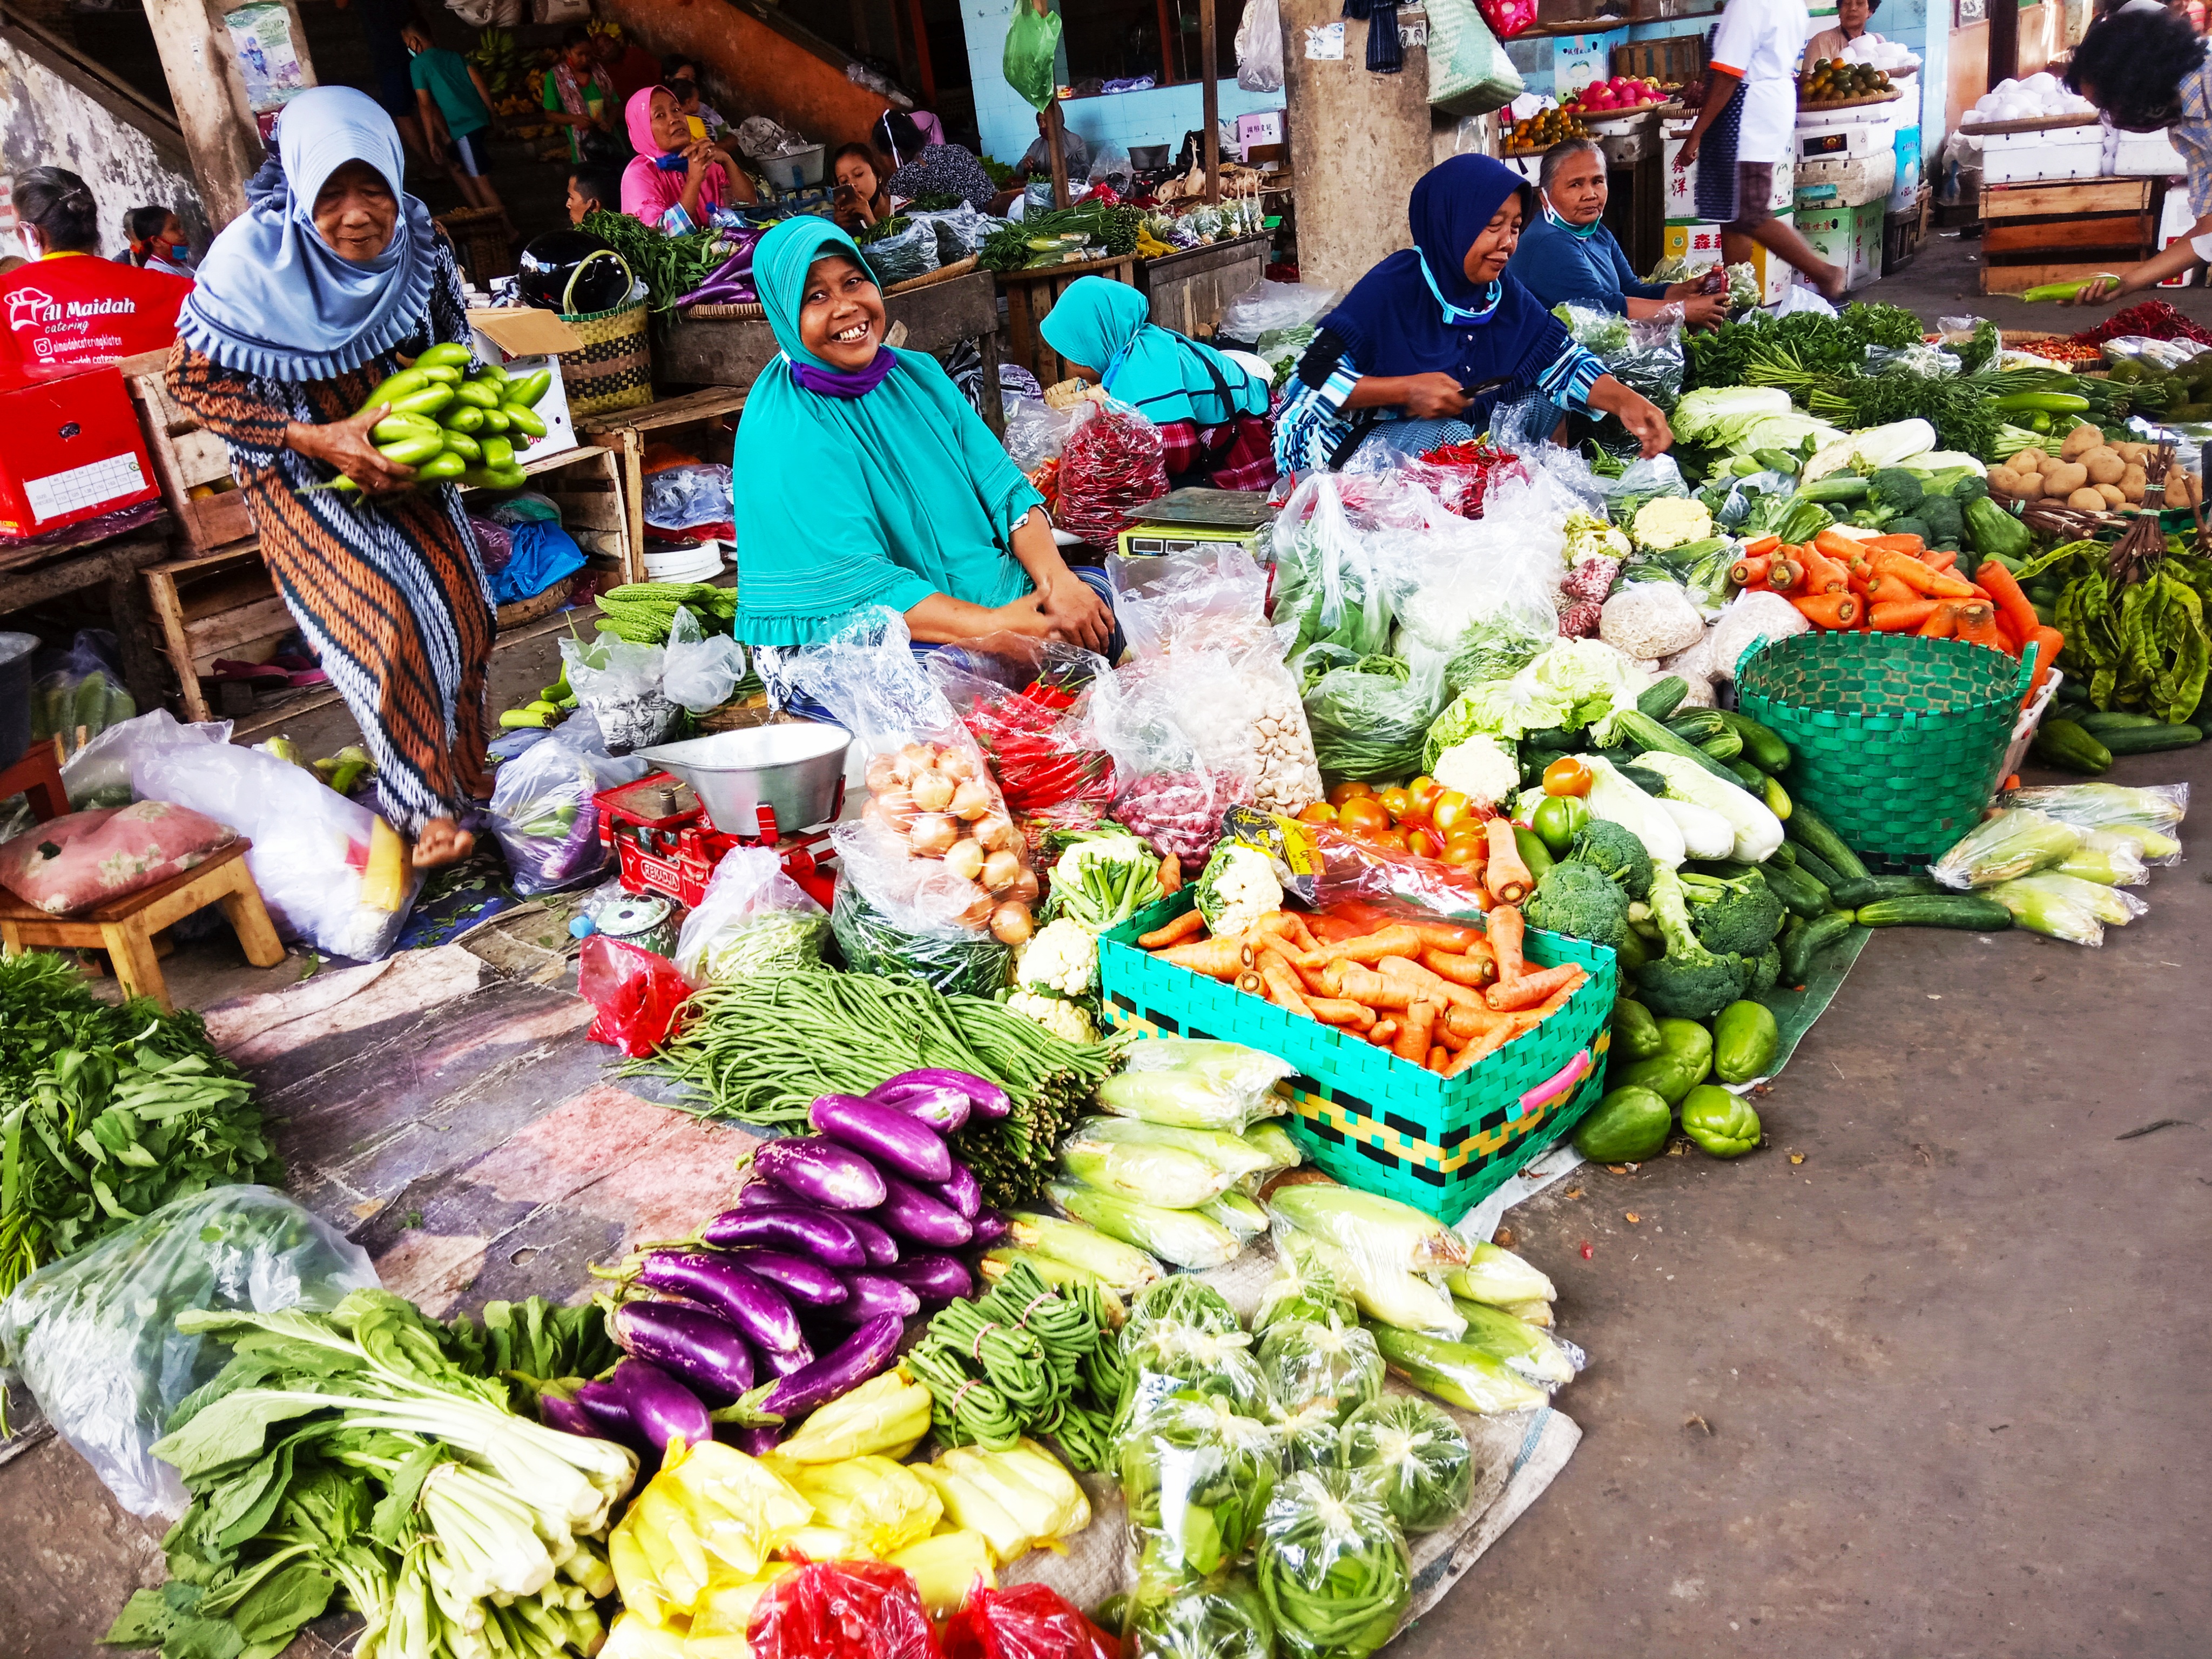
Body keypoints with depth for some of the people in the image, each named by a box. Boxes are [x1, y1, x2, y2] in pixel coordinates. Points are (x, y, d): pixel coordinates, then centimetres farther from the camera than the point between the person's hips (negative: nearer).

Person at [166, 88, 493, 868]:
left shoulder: (420, 242, -11)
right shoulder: (253, 257, -23)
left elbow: (452, 356, 4)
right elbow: (192, 381, -16)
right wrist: (315, 438, -27)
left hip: (402, 460, 4)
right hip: (304, 476, -4)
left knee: (462, 611, -2)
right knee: (389, 625, -17)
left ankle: (461, 771, 22)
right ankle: (423, 803, 0)